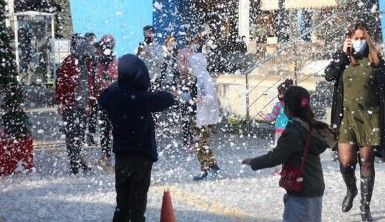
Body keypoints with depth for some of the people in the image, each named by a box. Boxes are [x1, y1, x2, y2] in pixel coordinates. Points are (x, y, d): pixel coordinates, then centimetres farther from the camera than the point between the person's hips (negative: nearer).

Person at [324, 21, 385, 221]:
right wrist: (343, 53, -8)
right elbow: (329, 75, -10)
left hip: (369, 118, 0)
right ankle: (351, 190, 25)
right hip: (346, 117, 1)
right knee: (346, 161, -8)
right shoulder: (341, 58, 8)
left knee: (366, 162, 2)